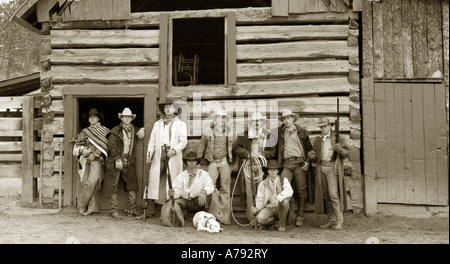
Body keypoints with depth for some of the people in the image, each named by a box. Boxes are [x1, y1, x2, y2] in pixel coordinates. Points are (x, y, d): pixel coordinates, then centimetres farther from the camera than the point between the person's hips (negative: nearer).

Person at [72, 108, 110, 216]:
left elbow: (105, 145, 1)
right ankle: (93, 207, -3)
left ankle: (82, 205, -6)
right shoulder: (84, 132, 20)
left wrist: (94, 154, -10)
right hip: (85, 159, 2)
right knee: (87, 182, -8)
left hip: (97, 159, -2)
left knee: (92, 181, -15)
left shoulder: (104, 130, 11)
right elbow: (77, 146, 16)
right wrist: (83, 151, -5)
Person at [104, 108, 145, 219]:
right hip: (116, 161, -4)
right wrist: (118, 160, -18)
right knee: (113, 186, -4)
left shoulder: (135, 130, 13)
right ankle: (114, 210, 2)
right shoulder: (115, 131, -1)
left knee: (132, 185, 3)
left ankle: (132, 210, 11)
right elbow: (112, 146, -8)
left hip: (129, 162, 4)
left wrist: (142, 130, 9)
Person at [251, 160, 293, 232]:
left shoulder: (283, 181, -1)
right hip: (268, 208, 1)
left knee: (284, 200, -34)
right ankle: (273, 221, 6)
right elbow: (260, 200, 5)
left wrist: (278, 198, -38)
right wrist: (256, 208, -18)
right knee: (260, 219, -30)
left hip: (280, 209, -1)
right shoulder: (262, 184, 6)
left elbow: (289, 191, -21)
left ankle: (282, 224, -12)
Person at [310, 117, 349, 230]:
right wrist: (312, 156, 1)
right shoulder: (317, 140, 20)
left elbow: (345, 154, 1)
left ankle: (339, 221, -9)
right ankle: (331, 220, 11)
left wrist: (339, 149, -20)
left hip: (332, 167, -5)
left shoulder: (338, 138, 6)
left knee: (333, 193, -14)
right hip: (321, 168, 5)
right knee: (325, 195, 4)